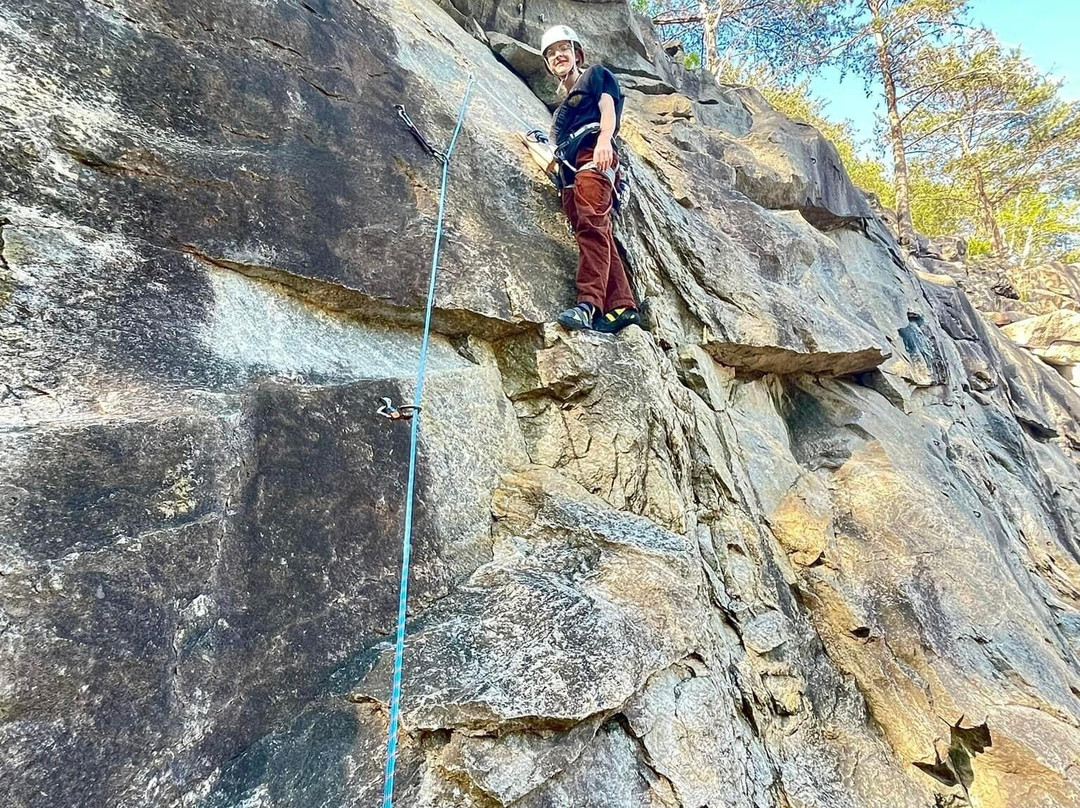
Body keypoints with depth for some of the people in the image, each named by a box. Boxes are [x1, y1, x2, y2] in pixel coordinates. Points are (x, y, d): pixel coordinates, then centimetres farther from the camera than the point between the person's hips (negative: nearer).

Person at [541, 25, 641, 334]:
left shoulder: (595, 75, 21)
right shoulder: (562, 104, 38)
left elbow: (608, 108, 1)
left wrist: (603, 139, -17)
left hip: (593, 156, -7)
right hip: (569, 170, 7)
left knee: (591, 224, -27)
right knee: (599, 236, -8)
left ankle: (589, 304, -41)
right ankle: (622, 307, -16)